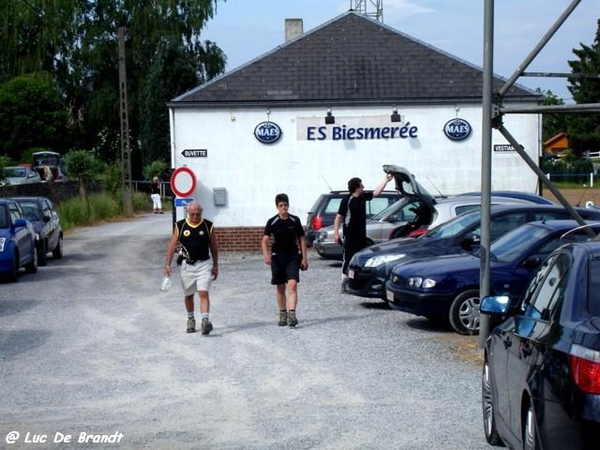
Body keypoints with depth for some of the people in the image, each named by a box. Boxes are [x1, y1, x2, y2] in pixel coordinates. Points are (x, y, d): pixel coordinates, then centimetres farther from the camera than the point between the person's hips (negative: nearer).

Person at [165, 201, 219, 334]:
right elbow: (172, 245, 4)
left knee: (203, 293, -15)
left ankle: (205, 321, -22)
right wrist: (168, 265, -1)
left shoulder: (208, 226, -2)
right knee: (188, 295, 13)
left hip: (204, 264, -2)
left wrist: (215, 266, 8)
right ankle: (190, 320, 31)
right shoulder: (180, 226, -1)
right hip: (186, 265, 2)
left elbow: (214, 247, 7)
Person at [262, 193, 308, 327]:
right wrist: (266, 254, -25)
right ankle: (283, 315, 23)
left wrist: (304, 258, 3)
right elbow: (265, 239, -7)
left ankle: (292, 315, -22)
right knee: (280, 288, 10)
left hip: (293, 257, -1)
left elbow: (302, 239, 6)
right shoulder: (272, 222, -3)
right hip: (277, 257, 1)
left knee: (292, 285, -16)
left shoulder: (295, 220, -1)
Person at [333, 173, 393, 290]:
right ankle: (344, 283, -1)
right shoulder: (347, 200, -13)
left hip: (361, 234, 8)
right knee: (348, 258, -5)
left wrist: (386, 180, 18)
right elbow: (339, 216, -13)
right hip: (350, 235, -8)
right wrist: (336, 232, -19)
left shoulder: (363, 197, 7)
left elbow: (376, 192, 20)